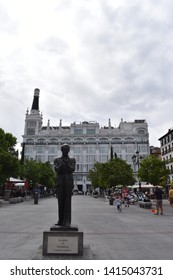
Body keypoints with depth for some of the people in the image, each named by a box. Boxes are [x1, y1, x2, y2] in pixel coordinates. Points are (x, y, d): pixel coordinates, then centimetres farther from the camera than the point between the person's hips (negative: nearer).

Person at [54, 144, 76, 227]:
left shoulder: (72, 160, 11)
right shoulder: (57, 160, 12)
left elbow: (72, 169, -6)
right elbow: (56, 169, -5)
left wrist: (67, 164, -25)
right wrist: (61, 165, -24)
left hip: (69, 182, -1)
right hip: (59, 182, 1)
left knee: (67, 201, -6)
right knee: (60, 202, 2)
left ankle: (67, 221, -4)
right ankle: (61, 220, 11)